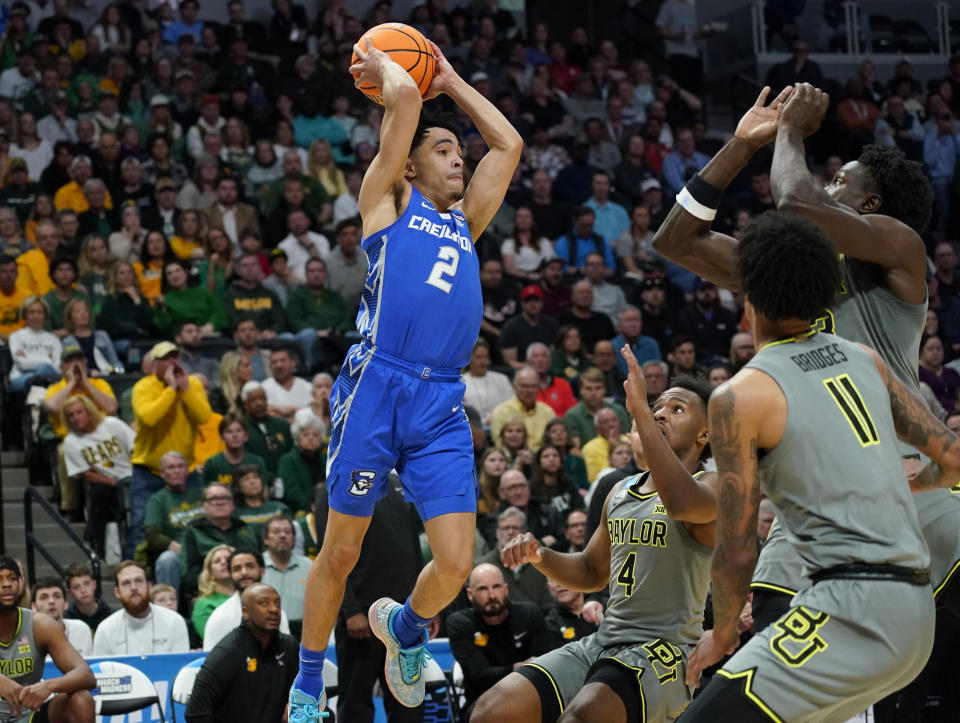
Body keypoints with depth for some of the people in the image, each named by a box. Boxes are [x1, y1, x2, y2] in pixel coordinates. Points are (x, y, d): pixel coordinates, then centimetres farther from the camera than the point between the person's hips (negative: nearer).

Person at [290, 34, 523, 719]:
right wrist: (383, 66, 19)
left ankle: (405, 624, 28)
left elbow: (510, 143, 27)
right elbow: (405, 98, -1)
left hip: (443, 404, 5)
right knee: (341, 554, 3)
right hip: (378, 386, -5)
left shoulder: (464, 222, 24)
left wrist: (452, 82, 31)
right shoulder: (388, 199, 10)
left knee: (456, 565, -5)